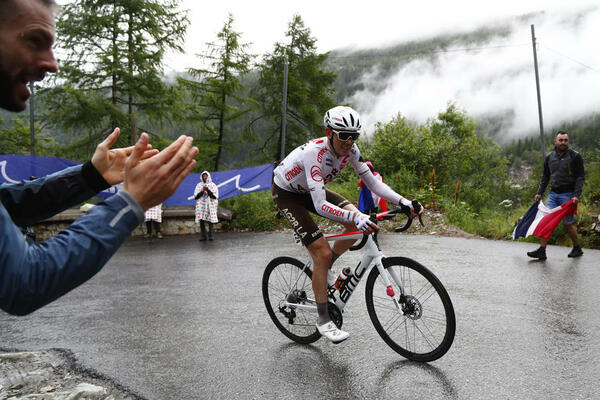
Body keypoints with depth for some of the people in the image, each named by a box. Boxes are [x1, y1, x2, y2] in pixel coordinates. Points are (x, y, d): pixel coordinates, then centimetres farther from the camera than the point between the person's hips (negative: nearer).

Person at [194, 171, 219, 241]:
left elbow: (215, 196, -3)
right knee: (201, 221, -4)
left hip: (210, 205, -1)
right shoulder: (199, 185, 11)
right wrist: (202, 191, -9)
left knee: (210, 221, -6)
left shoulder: (212, 185, 6)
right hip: (201, 205, 1)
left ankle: (210, 235, 1)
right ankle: (203, 236, 1)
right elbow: (196, 196, 4)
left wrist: (208, 190, -13)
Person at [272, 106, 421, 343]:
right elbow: (320, 206, -44)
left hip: (310, 190, 7)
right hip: (286, 193, -7)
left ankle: (324, 268, 10)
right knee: (322, 253, -16)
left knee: (358, 222, -13)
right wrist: (354, 217, -57)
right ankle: (323, 319, 0)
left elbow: (372, 181, -12)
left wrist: (402, 202, -24)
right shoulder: (315, 153, -37)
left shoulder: (350, 149, -17)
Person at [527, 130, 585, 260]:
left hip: (568, 195, -4)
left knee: (567, 223, 0)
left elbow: (580, 177, -6)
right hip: (553, 194, 4)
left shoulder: (575, 156, -5)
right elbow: (545, 176, 18)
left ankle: (577, 248, 21)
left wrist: (576, 195, -15)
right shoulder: (549, 157, 9)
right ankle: (542, 250, -3)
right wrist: (540, 192, 12)